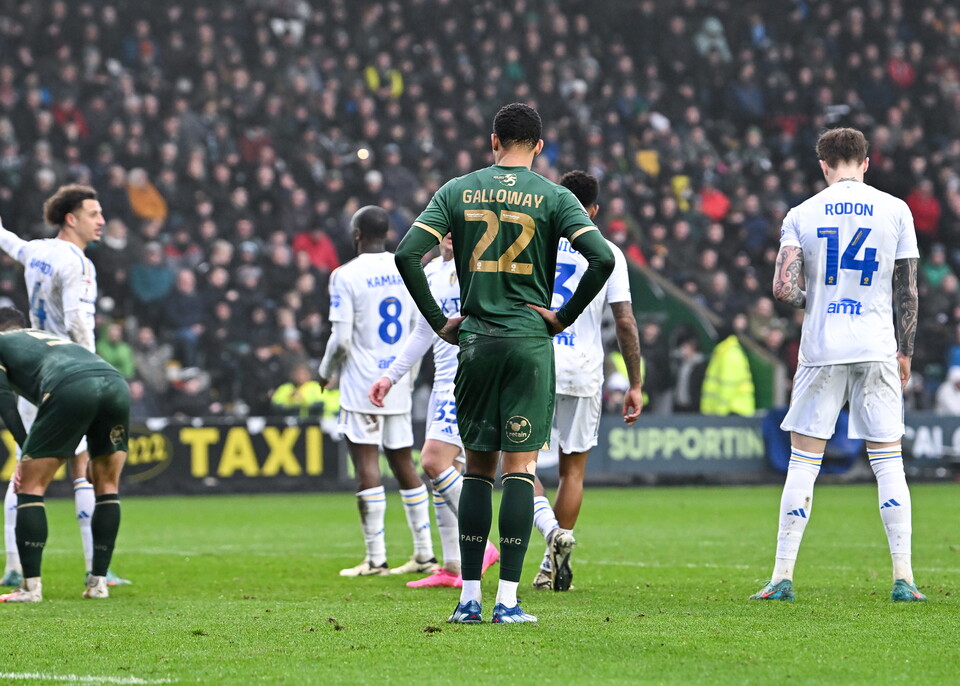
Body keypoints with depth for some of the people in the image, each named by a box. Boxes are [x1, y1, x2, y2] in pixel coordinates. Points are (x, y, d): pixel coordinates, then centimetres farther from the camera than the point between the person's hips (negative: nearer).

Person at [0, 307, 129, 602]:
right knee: (107, 487, 21)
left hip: (71, 388, -5)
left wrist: (25, 450, 5)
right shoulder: (52, 337, 43)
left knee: (30, 486, 7)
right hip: (116, 383, 5)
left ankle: (31, 586, 2)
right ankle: (98, 581, 18)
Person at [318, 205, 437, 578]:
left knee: (366, 465, -4)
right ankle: (424, 554, 13)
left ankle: (376, 558, -7)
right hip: (398, 385, 6)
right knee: (403, 463, 12)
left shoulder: (346, 276, -11)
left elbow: (341, 339, -13)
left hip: (362, 383, -6)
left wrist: (326, 372, 5)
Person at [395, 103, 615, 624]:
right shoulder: (553, 198, -1)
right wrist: (564, 316, -3)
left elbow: (407, 254, -3)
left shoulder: (456, 192, 5)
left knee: (478, 468, 10)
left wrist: (439, 322, 3)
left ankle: (469, 597, 7)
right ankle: (507, 600, -5)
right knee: (520, 468, -1)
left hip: (475, 344, 2)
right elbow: (602, 258, -13)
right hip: (530, 343, -2)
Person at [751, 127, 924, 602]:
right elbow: (907, 291, 3)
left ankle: (782, 576, 1)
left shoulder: (801, 215, 0)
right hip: (878, 349, 0)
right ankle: (903, 577, 0)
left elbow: (783, 290, -8)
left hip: (821, 350, 0)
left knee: (803, 461, 4)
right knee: (888, 461, 5)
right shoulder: (895, 210, 2)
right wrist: (905, 353, 11)